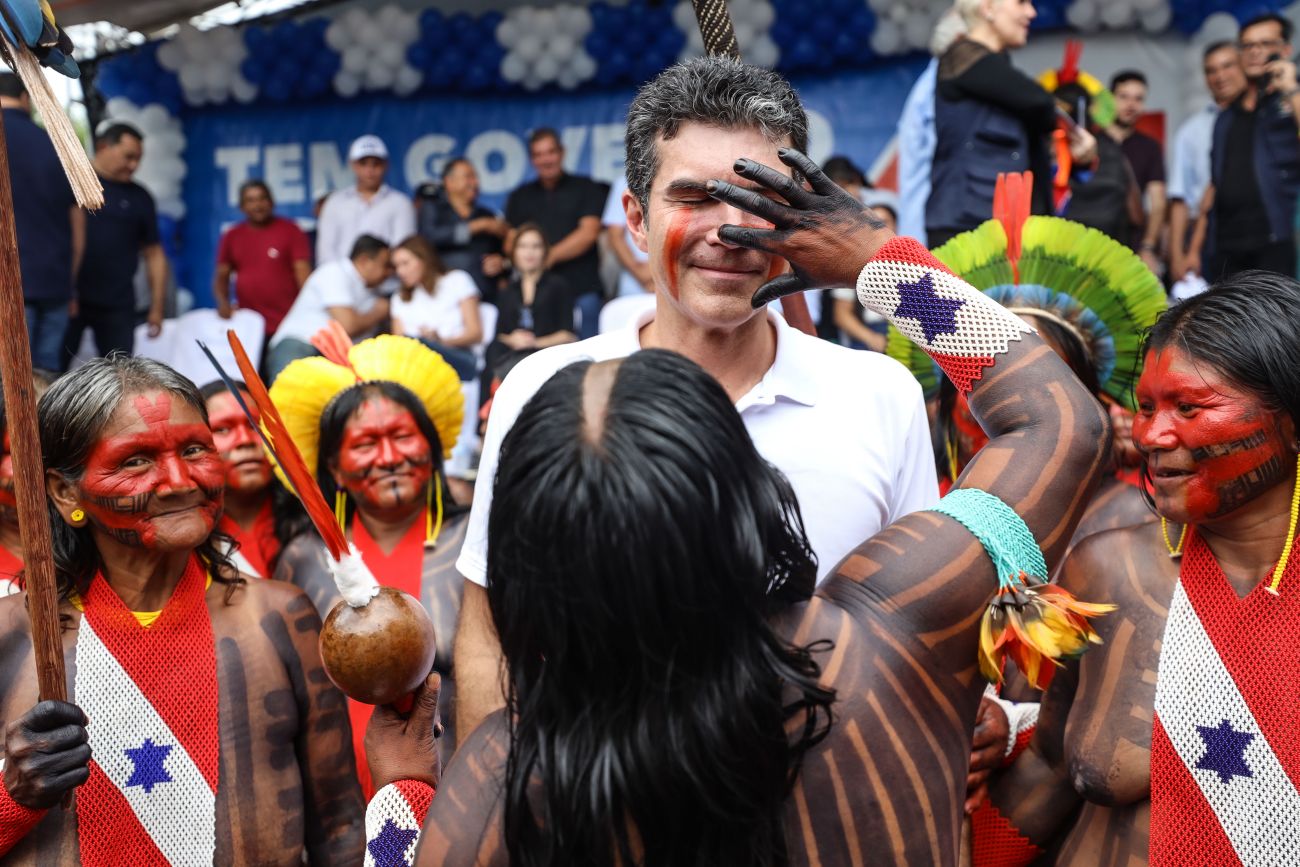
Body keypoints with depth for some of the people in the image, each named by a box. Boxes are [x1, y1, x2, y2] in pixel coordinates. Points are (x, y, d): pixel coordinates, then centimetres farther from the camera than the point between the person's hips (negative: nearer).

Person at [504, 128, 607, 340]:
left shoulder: (586, 188, 10)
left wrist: (551, 256, -8)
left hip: (582, 290, -2)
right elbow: (511, 242, 13)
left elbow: (589, 233, -2)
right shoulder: (520, 197, 20)